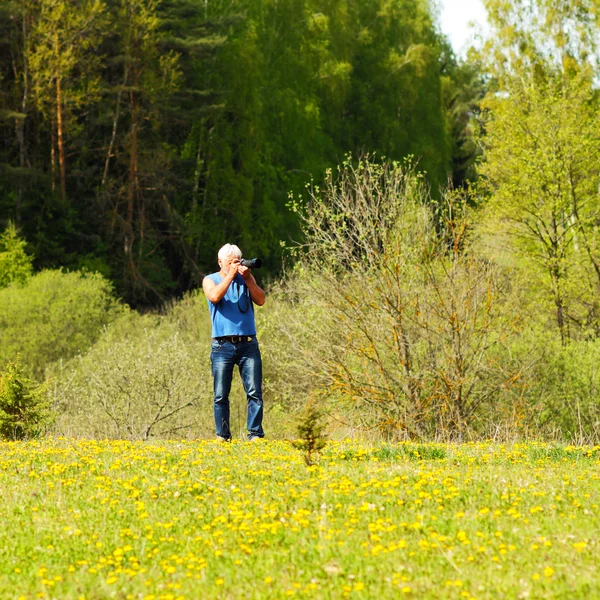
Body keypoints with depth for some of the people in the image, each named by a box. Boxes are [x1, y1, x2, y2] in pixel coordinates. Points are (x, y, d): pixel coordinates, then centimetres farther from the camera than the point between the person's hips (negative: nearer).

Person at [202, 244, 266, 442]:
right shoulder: (210, 280, 8)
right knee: (220, 395, -2)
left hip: (248, 344, 2)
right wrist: (230, 275, -10)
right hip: (222, 345, -2)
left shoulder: (246, 279, 15)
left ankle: (255, 434, -5)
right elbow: (215, 297, -13)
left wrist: (248, 278, -7)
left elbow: (260, 300, 2)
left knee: (255, 393, -6)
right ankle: (222, 436, 3)